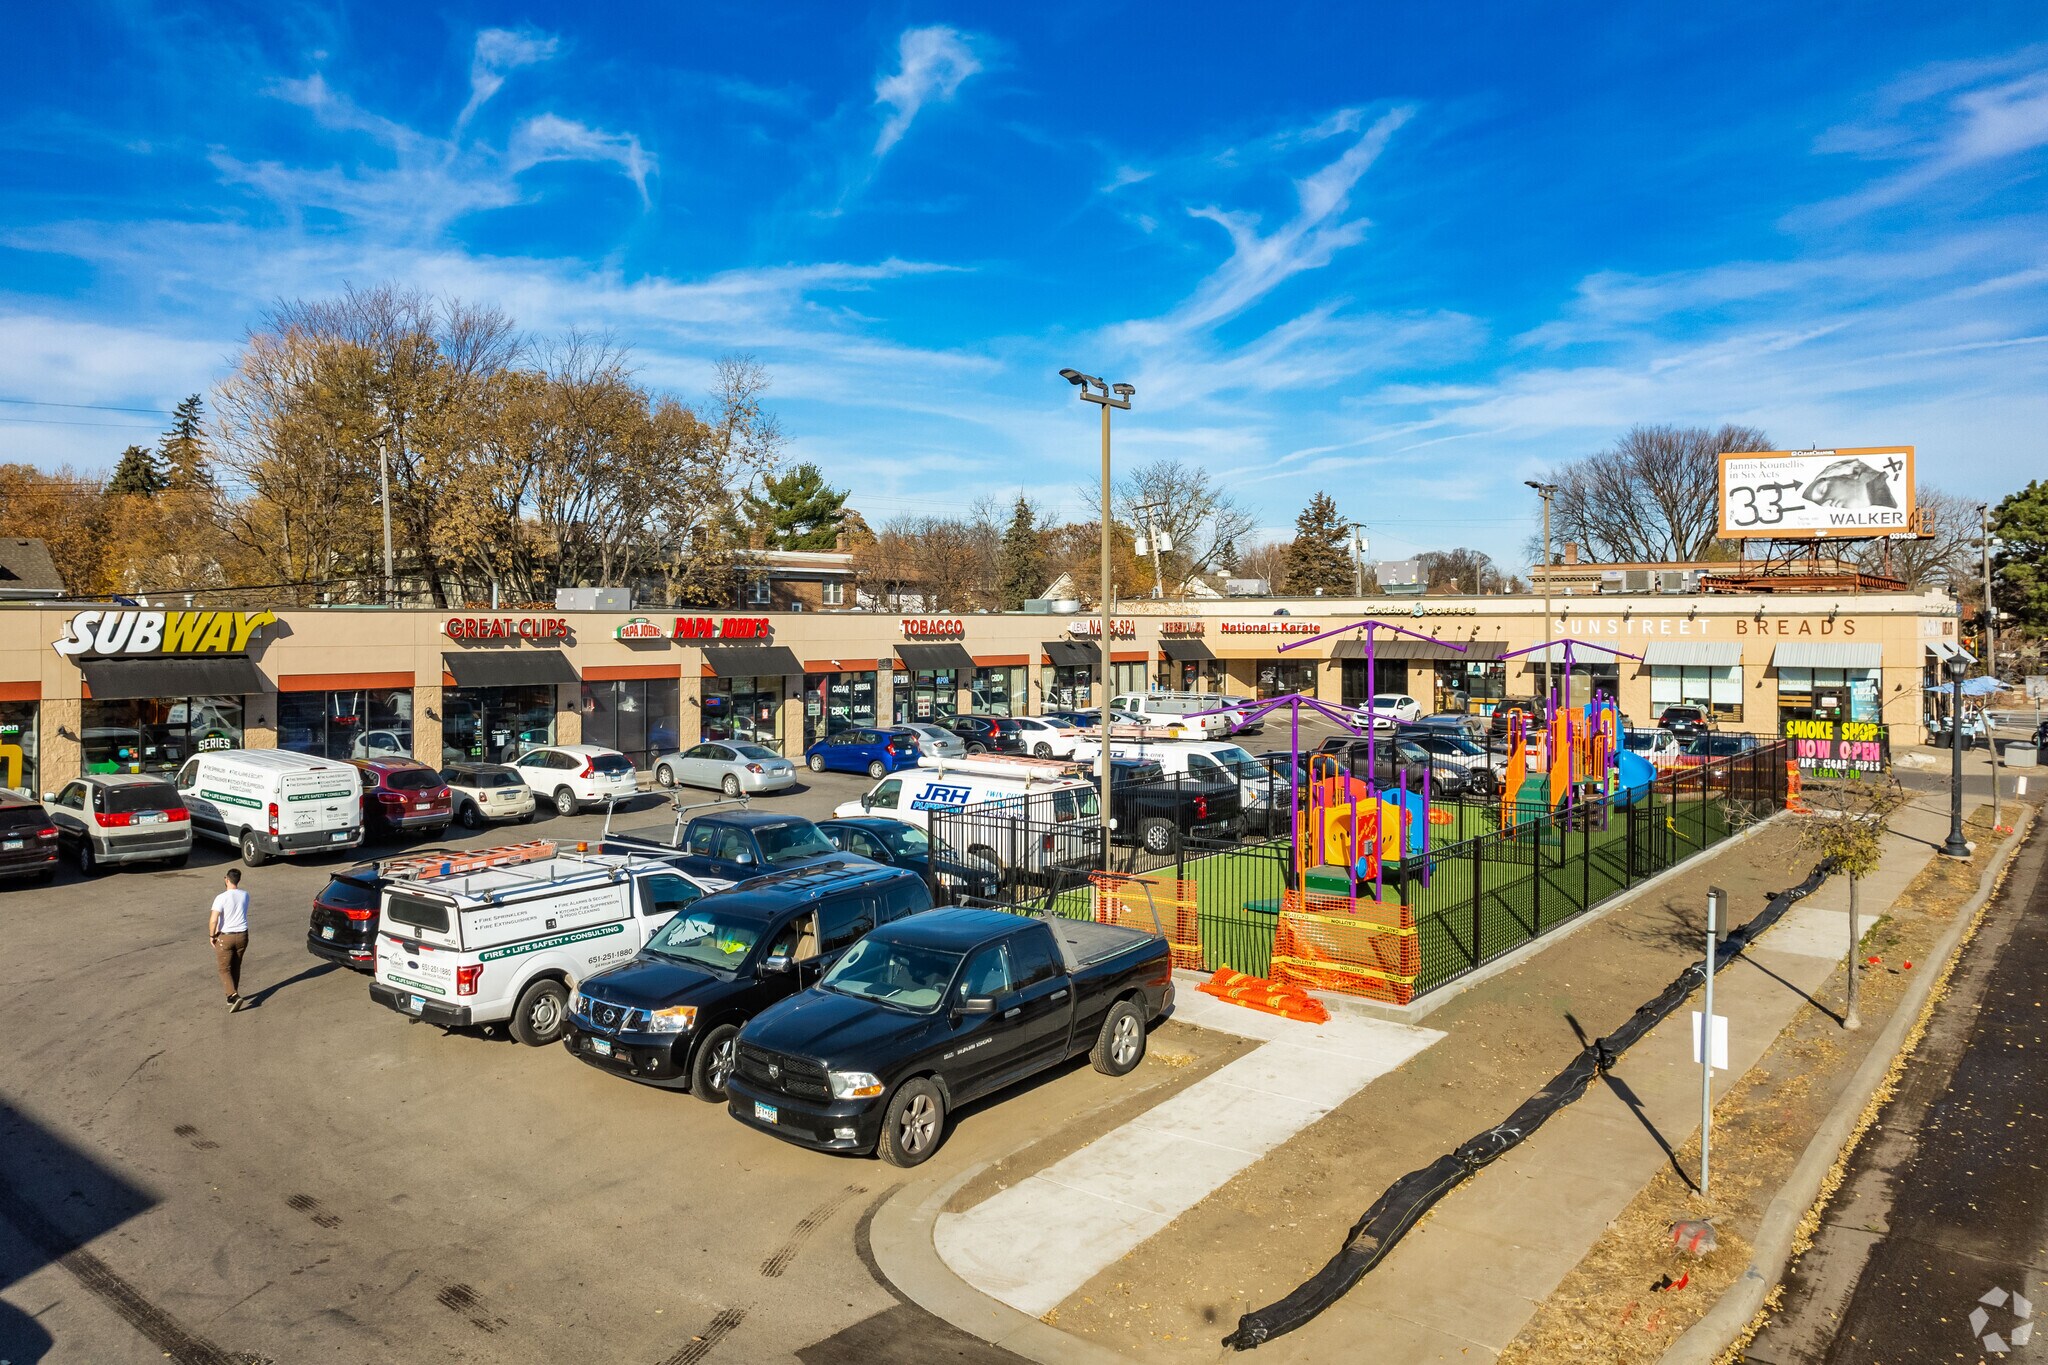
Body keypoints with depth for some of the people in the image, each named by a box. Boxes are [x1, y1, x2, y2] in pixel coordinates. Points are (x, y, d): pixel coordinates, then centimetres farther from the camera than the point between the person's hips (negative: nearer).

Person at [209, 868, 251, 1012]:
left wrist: (212, 936, -5)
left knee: (225, 969, 4)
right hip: (242, 935, 5)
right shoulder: (245, 895, -1)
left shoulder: (221, 898, -17)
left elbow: (213, 920, -21)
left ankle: (234, 996, -12)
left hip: (225, 937, -5)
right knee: (236, 967, 19)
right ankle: (232, 996, 27)